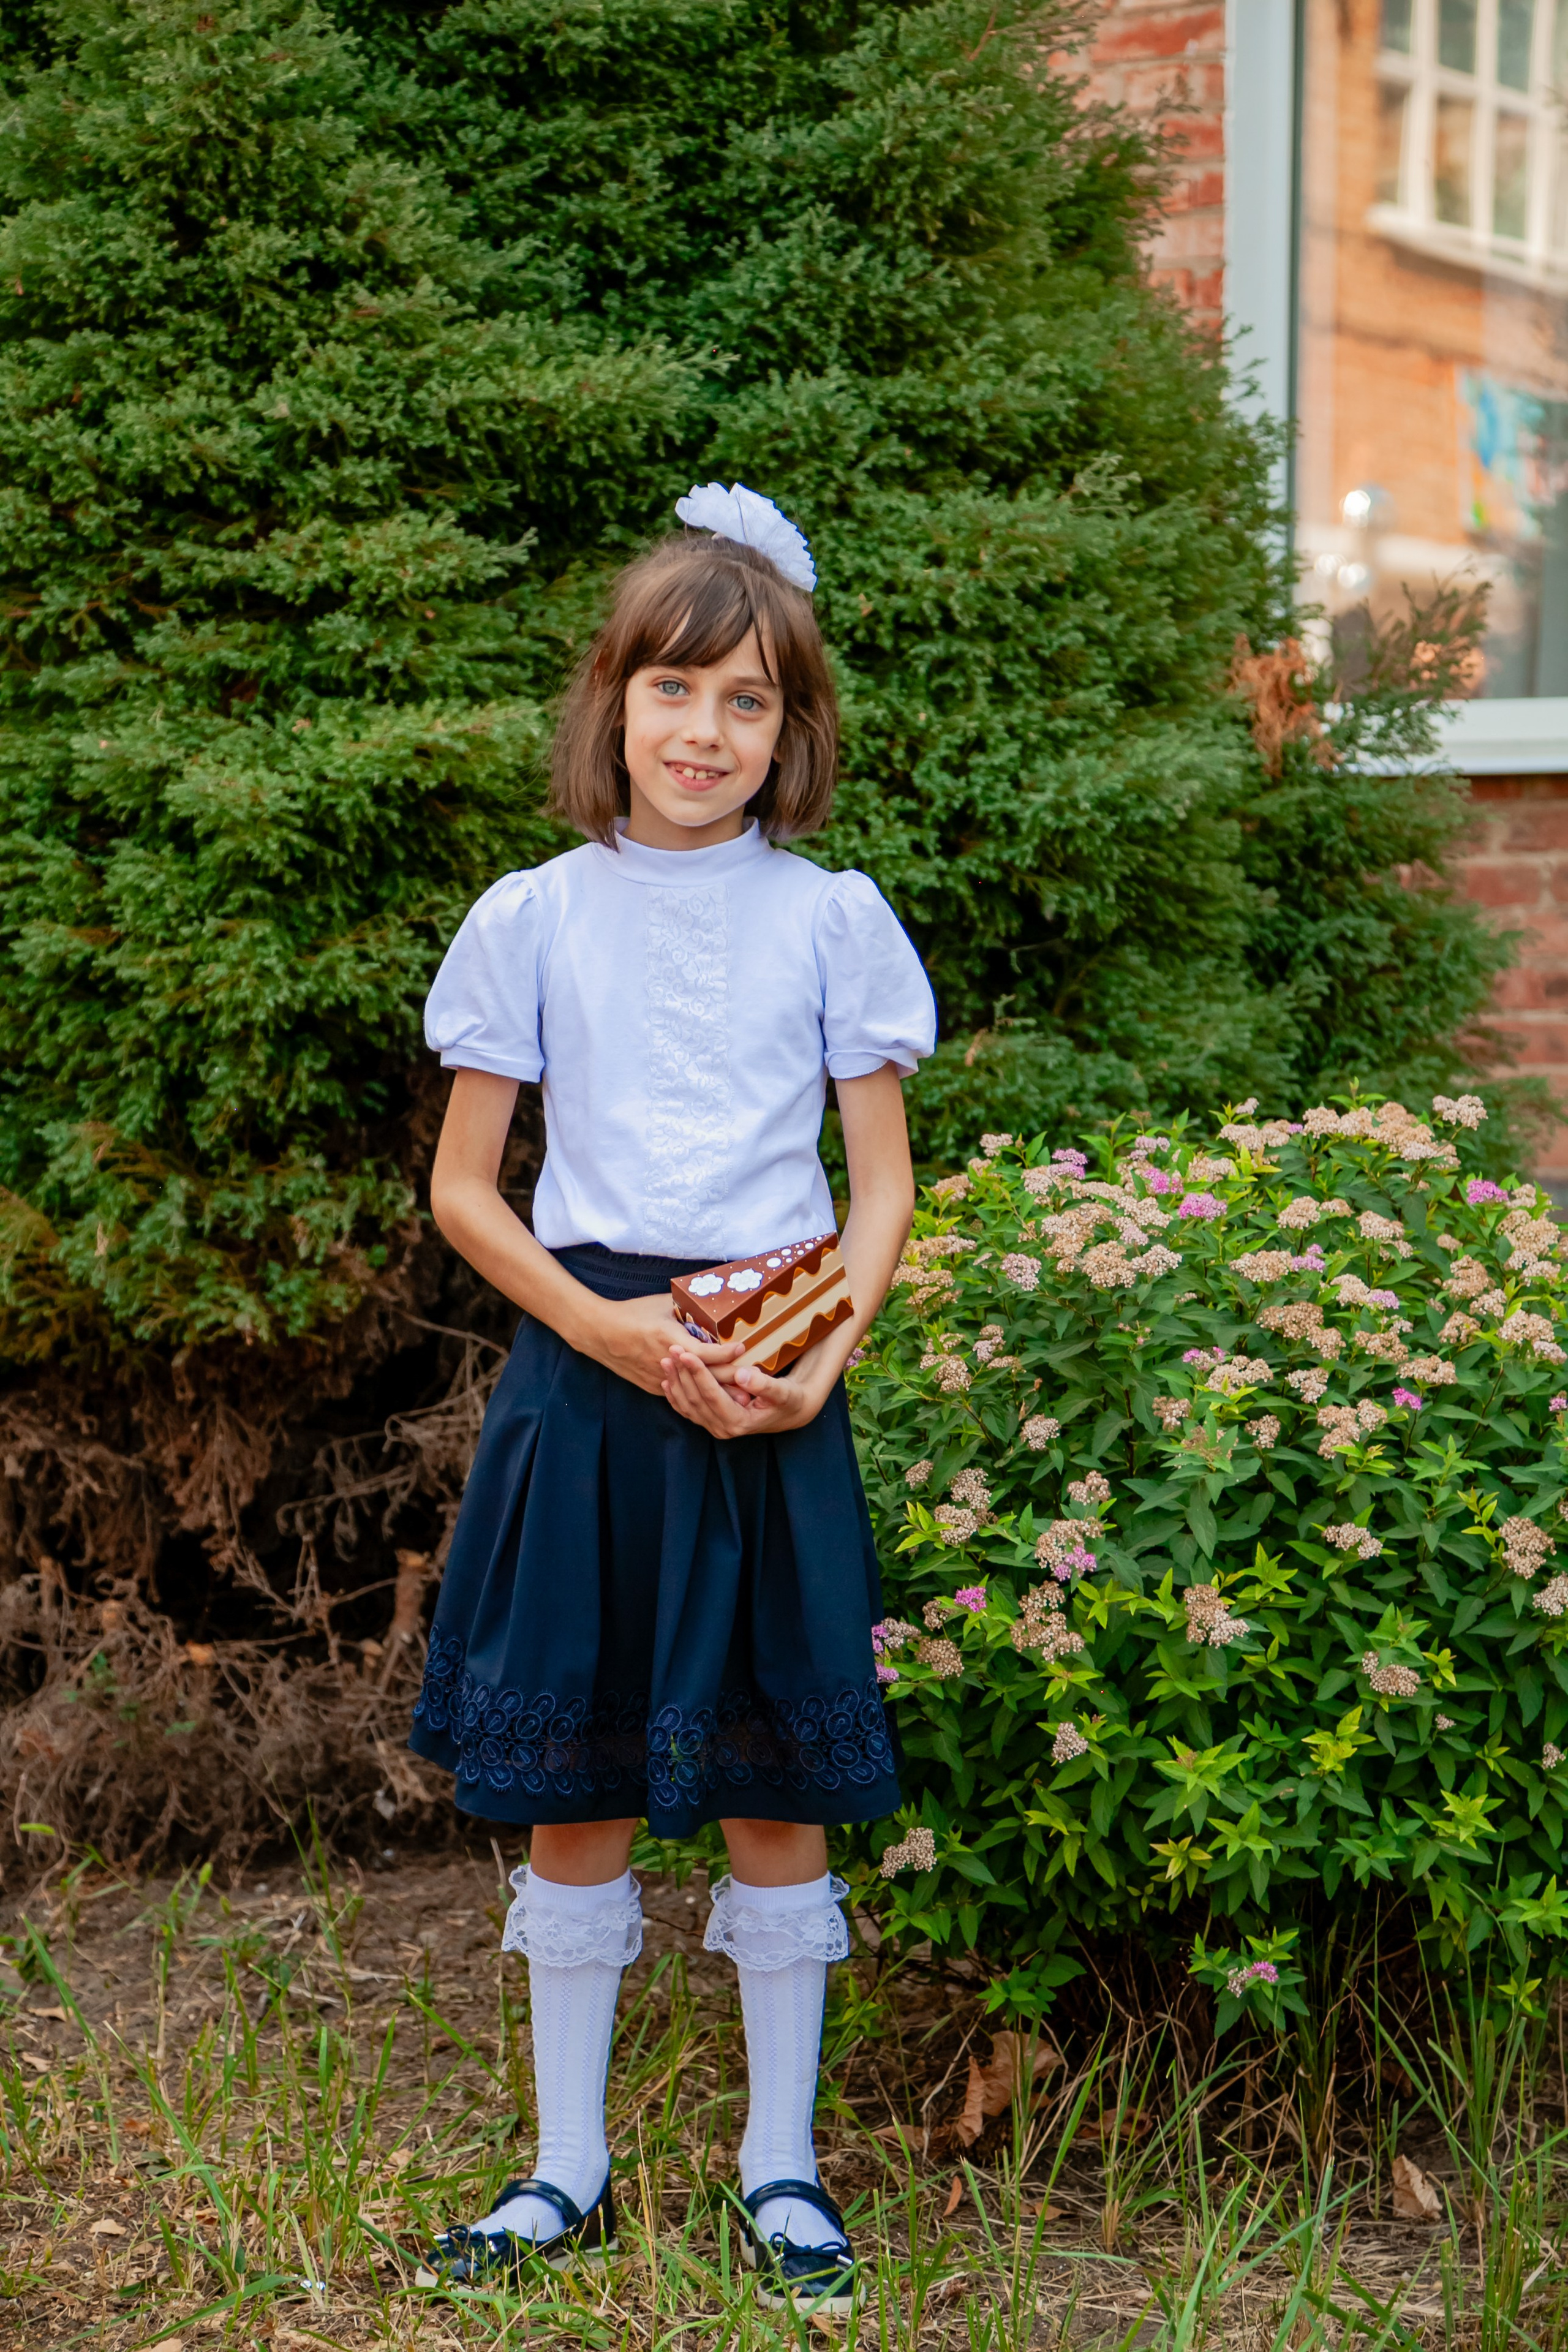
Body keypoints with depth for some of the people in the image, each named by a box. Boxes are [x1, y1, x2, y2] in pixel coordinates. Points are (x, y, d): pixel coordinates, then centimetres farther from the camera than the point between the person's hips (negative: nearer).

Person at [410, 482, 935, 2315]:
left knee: (776, 1787, 5)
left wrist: (826, 1350, -12)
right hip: (583, 1370, 0)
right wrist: (611, 1332, -11)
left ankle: (780, 2163, 20)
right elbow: (461, 1187, 4)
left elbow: (882, 1184, 5)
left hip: (774, 1389, 0)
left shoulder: (833, 920, 3)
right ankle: (568, 2166, 21)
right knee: (573, 1787, 6)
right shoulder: (531, 921, 3)